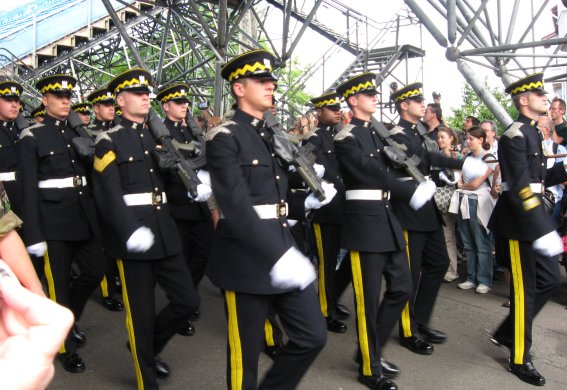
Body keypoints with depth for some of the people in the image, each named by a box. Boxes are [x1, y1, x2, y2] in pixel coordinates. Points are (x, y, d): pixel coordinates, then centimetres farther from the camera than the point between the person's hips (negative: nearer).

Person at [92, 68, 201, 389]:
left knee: (188, 300, 8)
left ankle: (150, 347, 34)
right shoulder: (109, 141, -6)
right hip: (132, 236, -6)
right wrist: (130, 231, -30)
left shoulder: (157, 137, 14)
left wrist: (195, 189, -6)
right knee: (142, 312, 5)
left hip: (164, 230, 6)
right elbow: (108, 194, -16)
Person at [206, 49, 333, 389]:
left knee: (313, 336, 10)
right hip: (247, 257, -7)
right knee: (246, 351, 7)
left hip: (284, 248, 8)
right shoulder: (224, 137, -11)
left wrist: (308, 203, 1)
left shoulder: (273, 136, 14)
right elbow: (236, 206, -24)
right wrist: (277, 256, -32)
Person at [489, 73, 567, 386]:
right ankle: (519, 359, 18)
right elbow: (521, 188, -25)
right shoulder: (515, 135, -17)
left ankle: (507, 333, 29)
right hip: (517, 222, -10)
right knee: (525, 289, 1)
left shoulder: (532, 133, 15)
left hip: (532, 219, 10)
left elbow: (540, 178, 17)